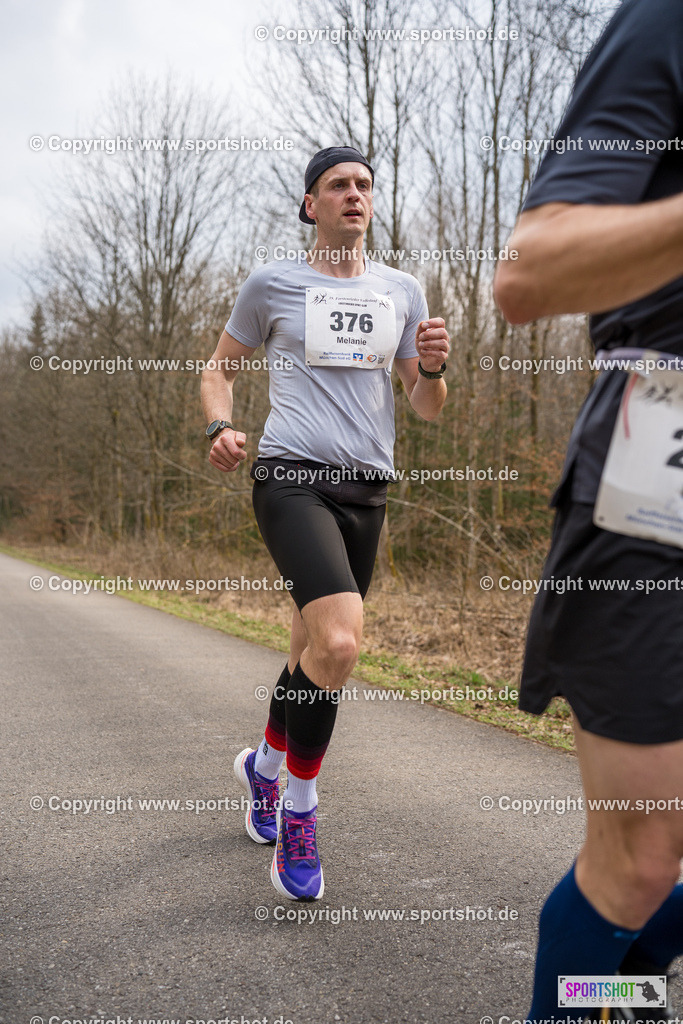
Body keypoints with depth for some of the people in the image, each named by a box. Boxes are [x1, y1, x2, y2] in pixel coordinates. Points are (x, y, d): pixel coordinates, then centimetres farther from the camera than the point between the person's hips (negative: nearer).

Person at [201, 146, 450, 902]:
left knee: (315, 650, 12)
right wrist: (220, 428, -6)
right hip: (291, 476, -4)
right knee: (339, 644, -24)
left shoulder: (401, 291, 15)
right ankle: (299, 806, -3)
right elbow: (219, 370, 15)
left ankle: (265, 765, 40)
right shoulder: (272, 283, 6)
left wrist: (433, 366, -7)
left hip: (366, 486, 5)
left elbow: (427, 410, 16)